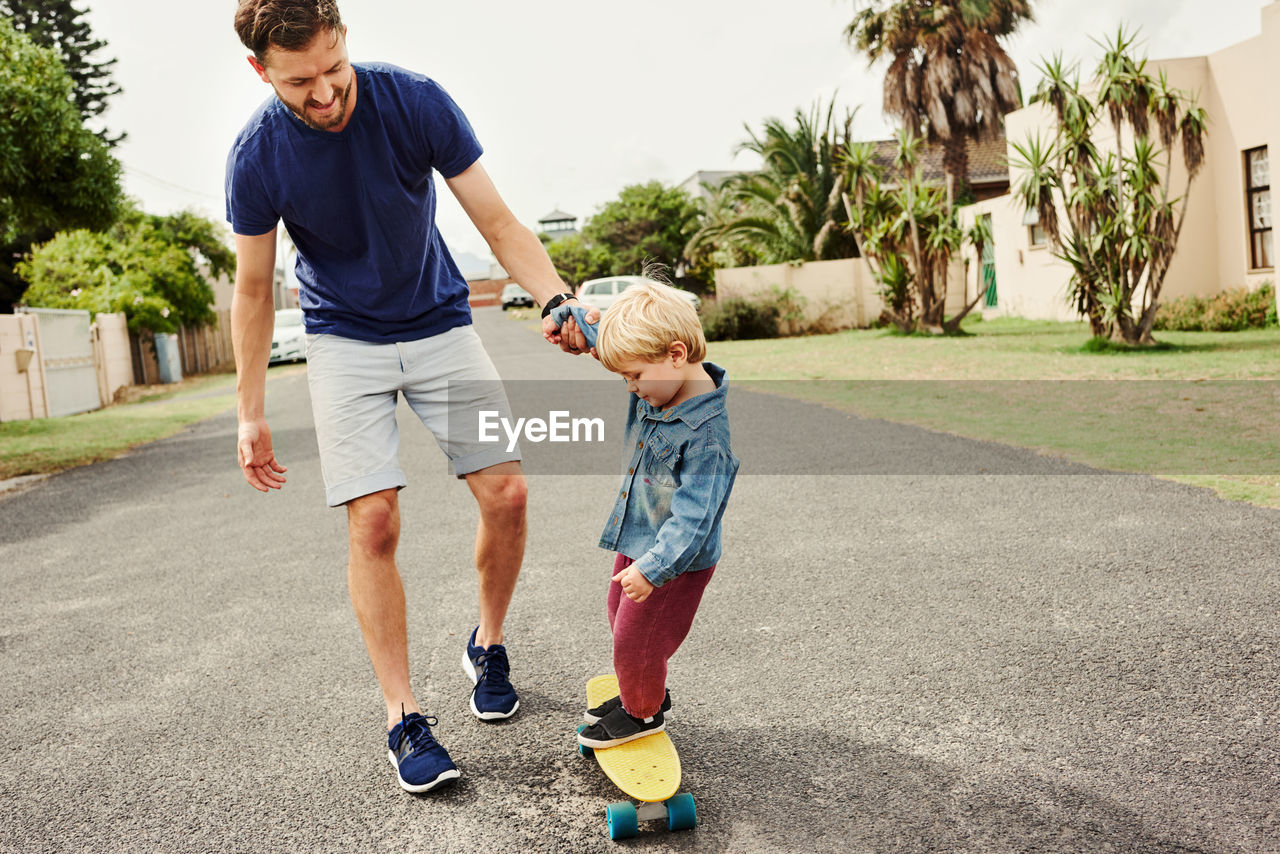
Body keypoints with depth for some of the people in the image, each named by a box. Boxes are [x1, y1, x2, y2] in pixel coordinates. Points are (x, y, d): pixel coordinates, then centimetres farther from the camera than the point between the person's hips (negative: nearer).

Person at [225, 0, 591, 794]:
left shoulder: (416, 101, -18)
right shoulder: (258, 154, -16)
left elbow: (499, 224, -15)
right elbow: (254, 289, -4)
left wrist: (557, 299, -33)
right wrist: (252, 415, -2)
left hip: (439, 322, 1)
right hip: (344, 340, -1)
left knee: (507, 492, -8)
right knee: (373, 521, -12)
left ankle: (488, 645, 18)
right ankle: (404, 715, 0)